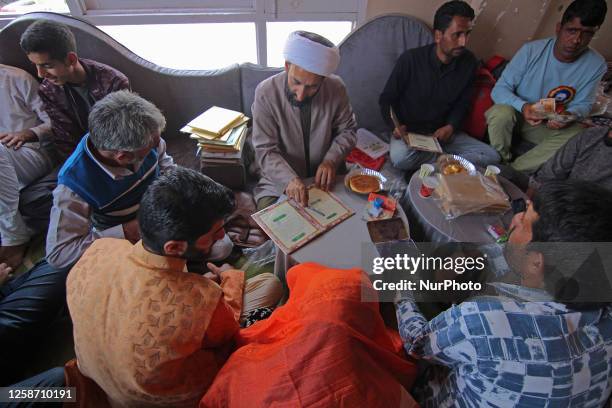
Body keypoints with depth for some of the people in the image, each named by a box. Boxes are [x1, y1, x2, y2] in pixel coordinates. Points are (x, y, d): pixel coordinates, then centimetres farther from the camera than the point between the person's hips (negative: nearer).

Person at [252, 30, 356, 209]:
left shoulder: (336, 88, -12)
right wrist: (289, 179, -34)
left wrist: (331, 160, -15)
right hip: (278, 183, -2)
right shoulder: (265, 93, -18)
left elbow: (347, 131, 3)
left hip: (322, 180, 2)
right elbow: (266, 151, -16)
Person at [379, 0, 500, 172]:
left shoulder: (469, 63, -2)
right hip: (409, 132, -3)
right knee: (401, 157, -38)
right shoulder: (411, 59, -14)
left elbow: (462, 103, 9)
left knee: (491, 157, -12)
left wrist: (451, 127, -11)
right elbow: (386, 99, -5)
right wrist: (397, 125, -22)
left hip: (444, 133, 4)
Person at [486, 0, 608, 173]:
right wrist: (523, 106, -38)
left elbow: (583, 104, 0)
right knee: (501, 112, -36)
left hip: (548, 125, 3)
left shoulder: (596, 65, -8)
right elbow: (499, 89, -18)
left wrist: (568, 116, -25)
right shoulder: (532, 50, -17)